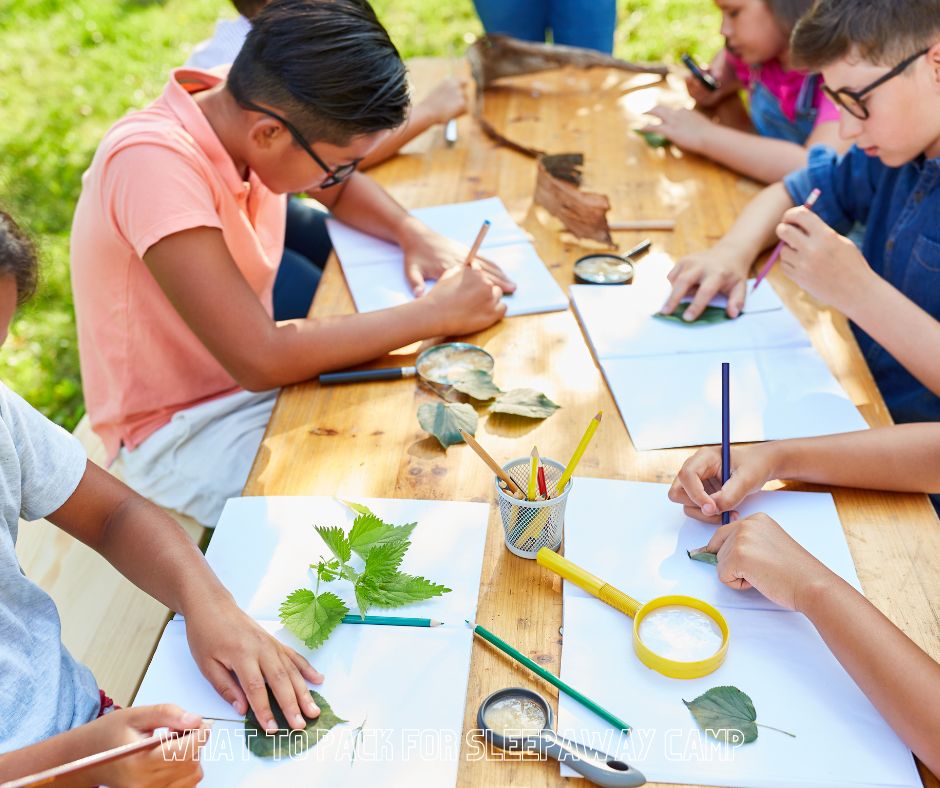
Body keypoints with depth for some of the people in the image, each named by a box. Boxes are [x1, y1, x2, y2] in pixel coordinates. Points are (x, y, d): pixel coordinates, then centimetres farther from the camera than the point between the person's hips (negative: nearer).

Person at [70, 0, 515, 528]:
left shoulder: (250, 111, -9)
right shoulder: (153, 162, -30)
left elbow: (342, 189, 12)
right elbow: (260, 360, -34)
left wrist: (417, 236, -8)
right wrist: (435, 314, -27)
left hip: (257, 376, 7)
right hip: (184, 436, -7)